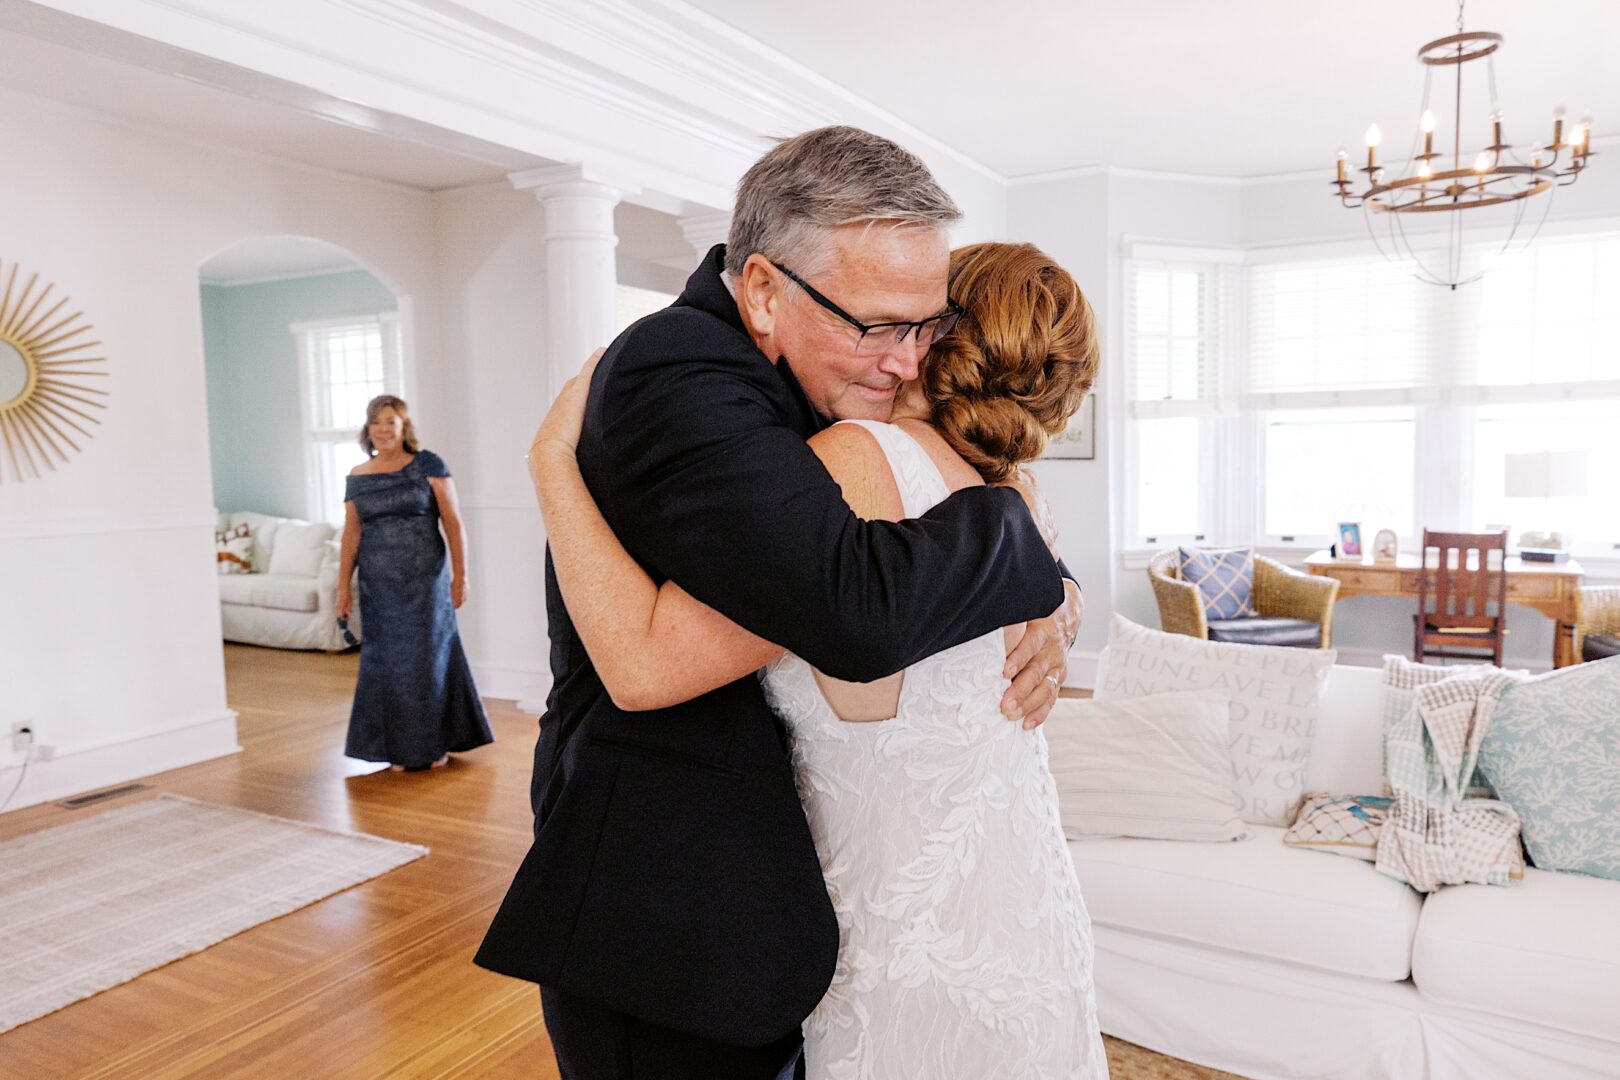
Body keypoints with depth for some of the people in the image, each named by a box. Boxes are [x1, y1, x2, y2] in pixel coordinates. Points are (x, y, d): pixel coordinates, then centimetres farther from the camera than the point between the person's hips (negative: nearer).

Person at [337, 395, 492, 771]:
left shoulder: (428, 465, -3)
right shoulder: (357, 478, 8)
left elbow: (453, 522, -6)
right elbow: (351, 535, 10)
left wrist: (460, 575, -10)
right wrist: (343, 586, 6)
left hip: (425, 580, -3)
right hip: (378, 586, 3)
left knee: (427, 656, 4)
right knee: (386, 662, 7)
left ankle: (433, 743, 19)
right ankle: (400, 747, 20)